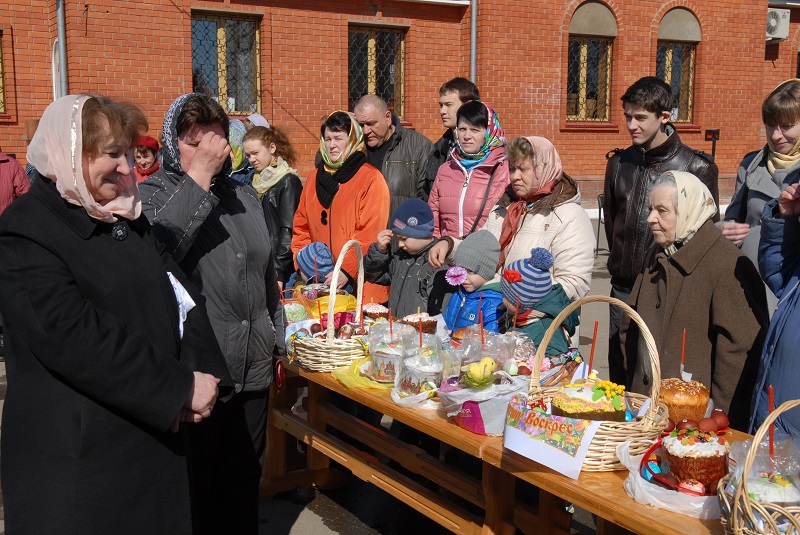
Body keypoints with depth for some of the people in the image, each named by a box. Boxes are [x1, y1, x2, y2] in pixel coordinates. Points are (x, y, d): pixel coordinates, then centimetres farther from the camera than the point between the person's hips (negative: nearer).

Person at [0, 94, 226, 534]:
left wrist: (203, 371, -9)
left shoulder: (127, 219, 13)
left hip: (156, 434, 7)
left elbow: (181, 295, 9)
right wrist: (181, 387, -21)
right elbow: (75, 337, -24)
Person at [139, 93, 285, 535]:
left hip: (253, 367, 6)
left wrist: (276, 341, 21)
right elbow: (156, 248, -28)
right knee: (194, 484, 6)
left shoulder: (244, 194, 14)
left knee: (244, 480, 17)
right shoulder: (154, 193, -4)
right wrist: (198, 177, -22)